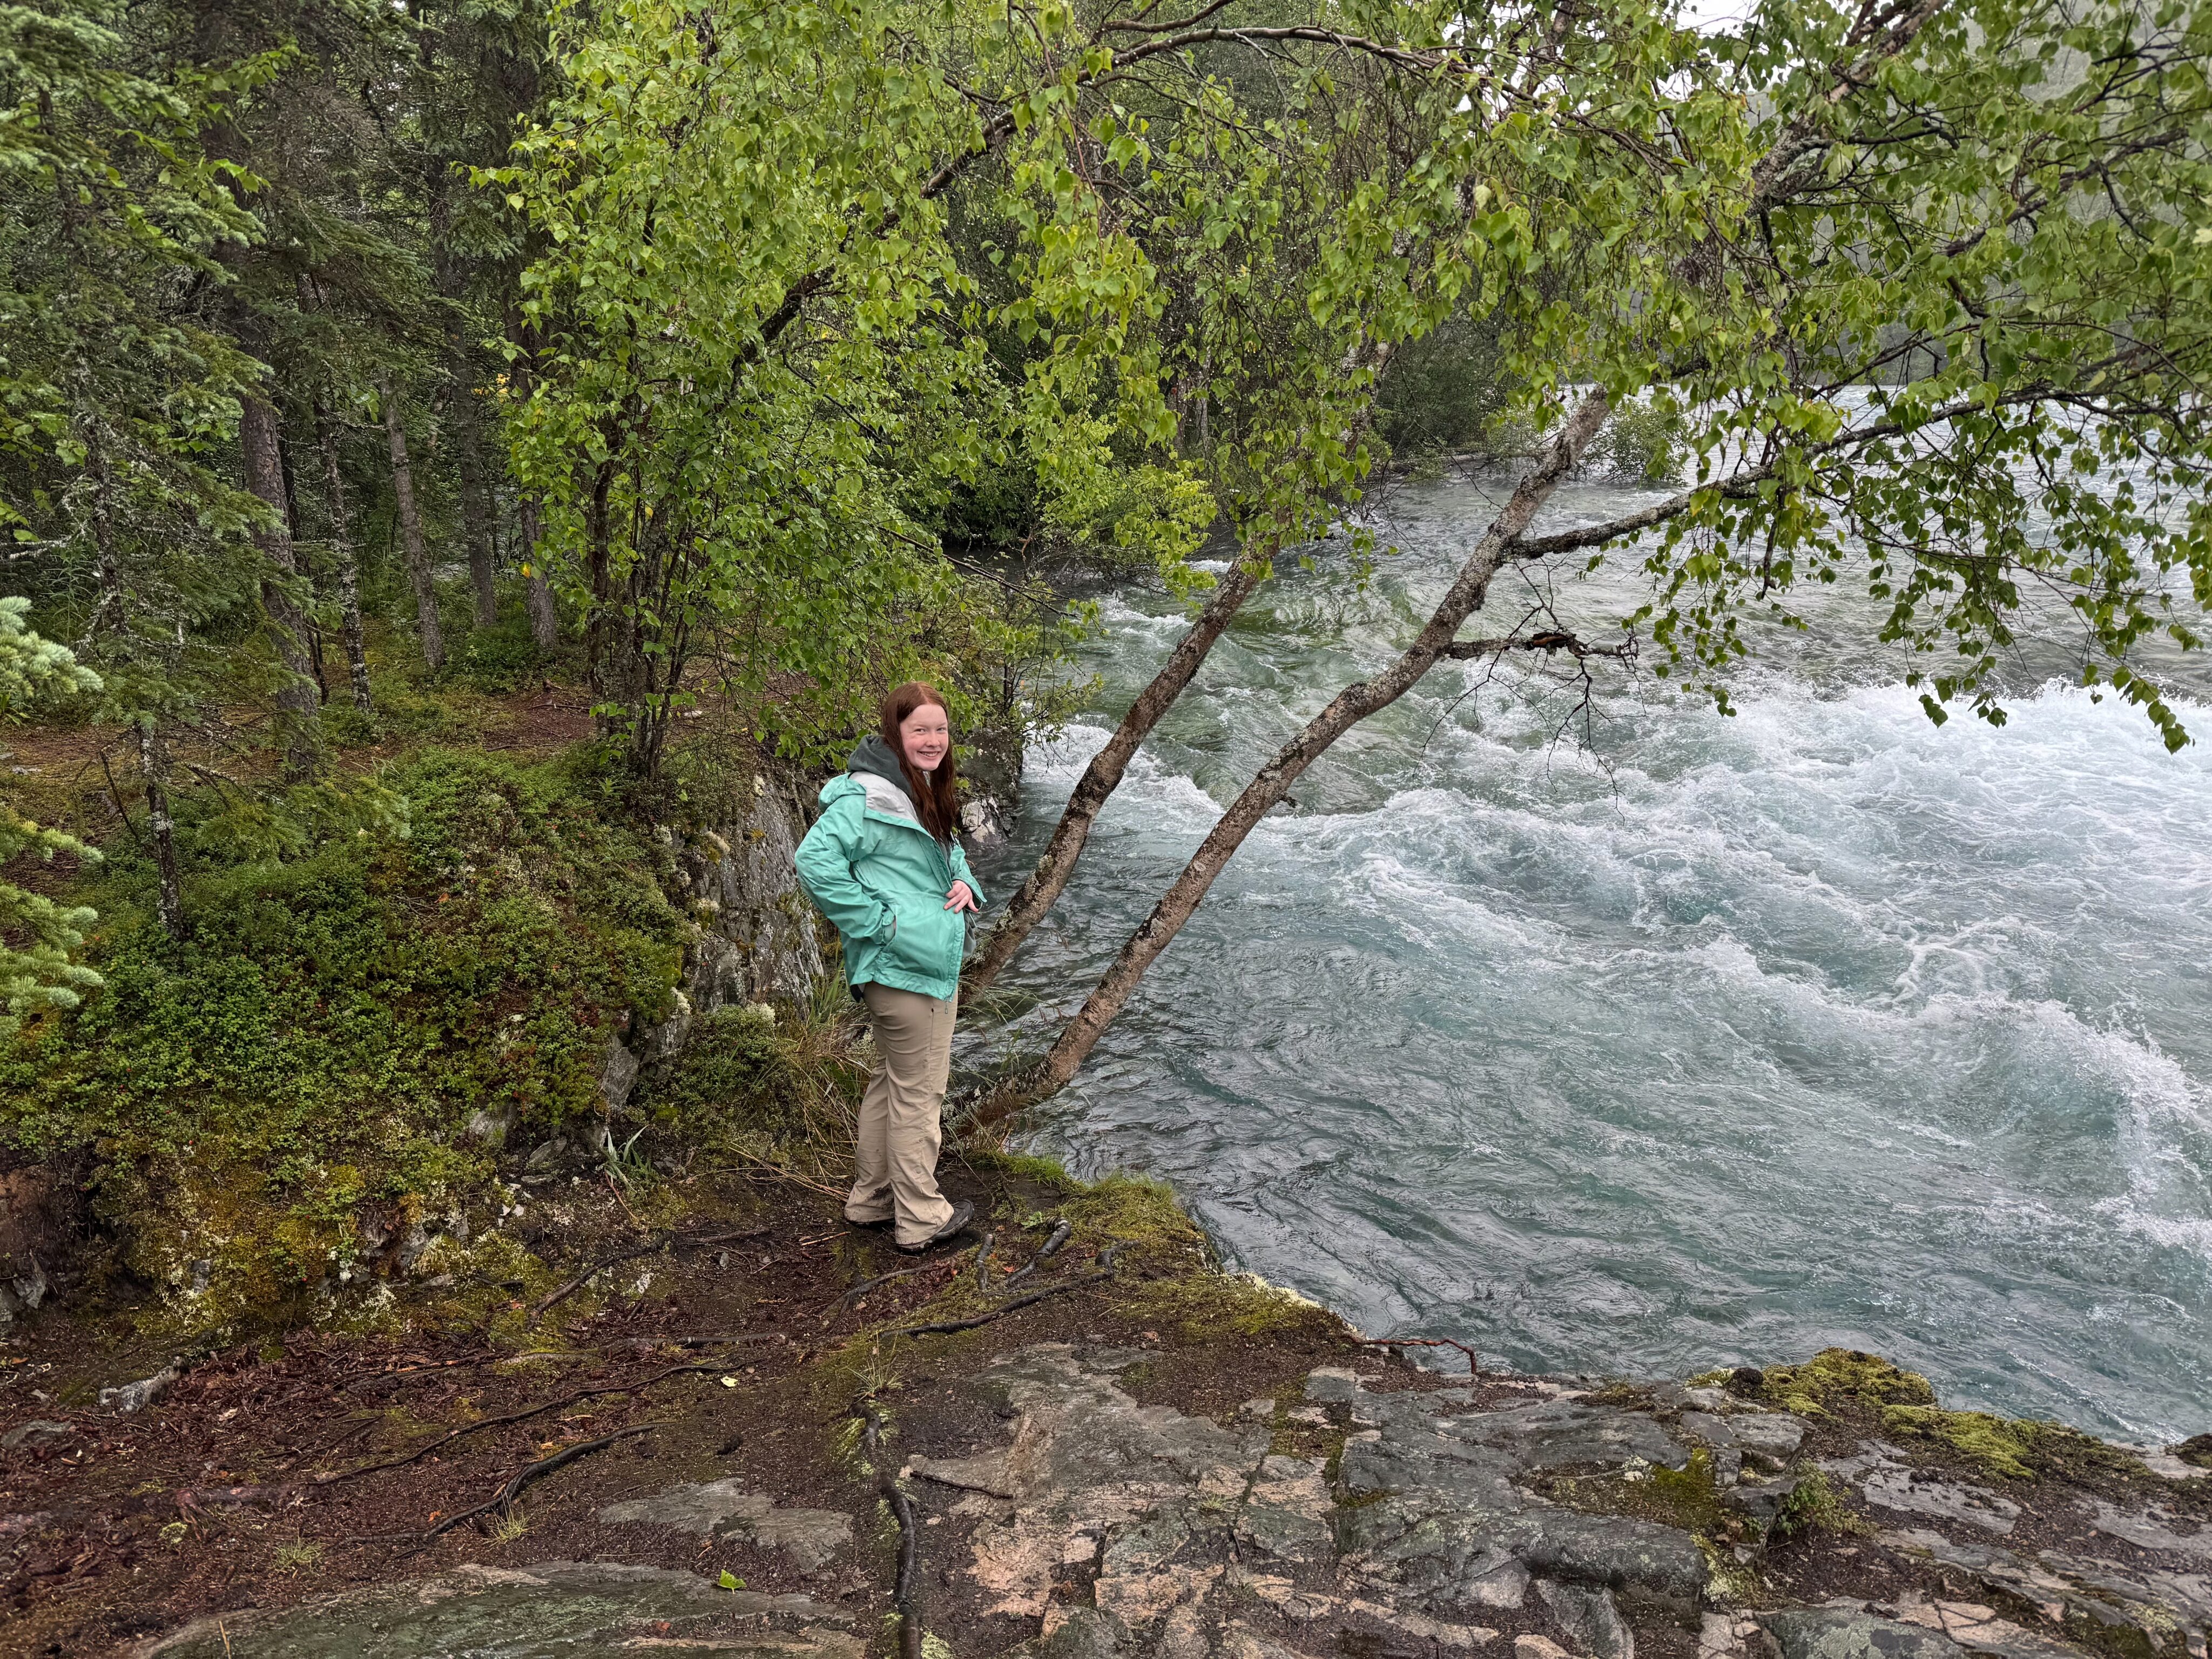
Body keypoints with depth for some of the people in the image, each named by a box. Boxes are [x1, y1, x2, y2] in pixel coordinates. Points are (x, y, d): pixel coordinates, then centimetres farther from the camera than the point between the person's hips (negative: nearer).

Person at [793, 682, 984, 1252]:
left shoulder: (926, 793, 13)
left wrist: (965, 884, 4)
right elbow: (816, 861, -27)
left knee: (891, 1082, 20)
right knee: (919, 1092, 1)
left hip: (935, 965, 10)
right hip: (902, 968, -10)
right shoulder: (868, 796, -19)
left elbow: (950, 854, 27)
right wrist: (877, 922, -23)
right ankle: (920, 1218, 14)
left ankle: (871, 1198, 34)